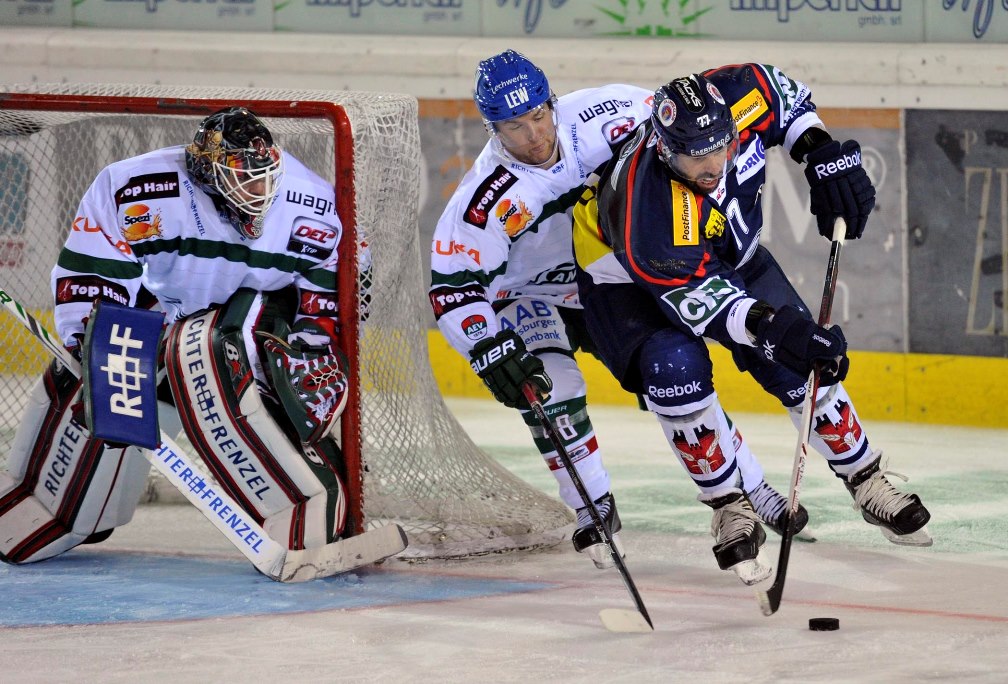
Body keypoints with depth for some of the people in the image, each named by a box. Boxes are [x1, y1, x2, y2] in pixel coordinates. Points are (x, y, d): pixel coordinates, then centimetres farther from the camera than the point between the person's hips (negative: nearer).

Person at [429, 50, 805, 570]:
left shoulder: (599, 115, -23)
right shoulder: (485, 201, -31)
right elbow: (451, 287, -28)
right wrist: (491, 351, -38)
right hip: (529, 298, -3)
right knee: (553, 388, -26)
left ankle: (750, 491, 14)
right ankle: (596, 512, -9)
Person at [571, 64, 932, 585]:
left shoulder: (737, 98, -29)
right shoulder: (649, 210, -45)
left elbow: (784, 92, -5)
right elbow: (699, 298, -43)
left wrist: (823, 153, -16)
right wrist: (776, 327, -55)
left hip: (729, 253, 6)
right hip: (634, 278, -5)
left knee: (801, 361, -1)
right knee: (675, 366, -30)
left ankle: (866, 482, 21)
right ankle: (730, 511, -12)